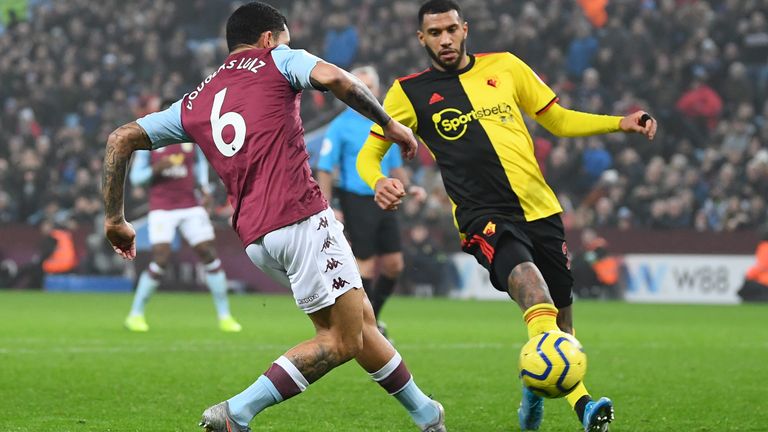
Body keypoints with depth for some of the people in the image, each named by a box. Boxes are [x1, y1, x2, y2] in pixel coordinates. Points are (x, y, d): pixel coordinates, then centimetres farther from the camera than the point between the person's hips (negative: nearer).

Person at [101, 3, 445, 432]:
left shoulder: (194, 103, 22)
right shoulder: (277, 61, 8)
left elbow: (121, 139, 17)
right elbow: (335, 78, -11)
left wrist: (115, 219, 21)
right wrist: (390, 124, 0)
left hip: (255, 237, 7)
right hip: (301, 218, -7)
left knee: (362, 321, 18)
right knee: (341, 340, -3)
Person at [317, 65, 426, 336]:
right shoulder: (340, 126, -6)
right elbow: (325, 170, -8)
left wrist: (408, 187, 3)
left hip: (383, 201, 6)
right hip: (357, 202, -6)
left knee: (394, 265, 3)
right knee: (366, 265, -4)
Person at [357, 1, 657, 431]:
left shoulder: (504, 66, 13)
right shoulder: (410, 92, 7)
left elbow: (558, 120, 22)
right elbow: (369, 153, 9)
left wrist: (620, 123, 9)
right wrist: (379, 181, -14)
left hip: (541, 209, 4)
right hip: (484, 217, -4)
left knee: (562, 316, 6)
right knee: (525, 277, -33)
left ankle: (536, 386, 40)